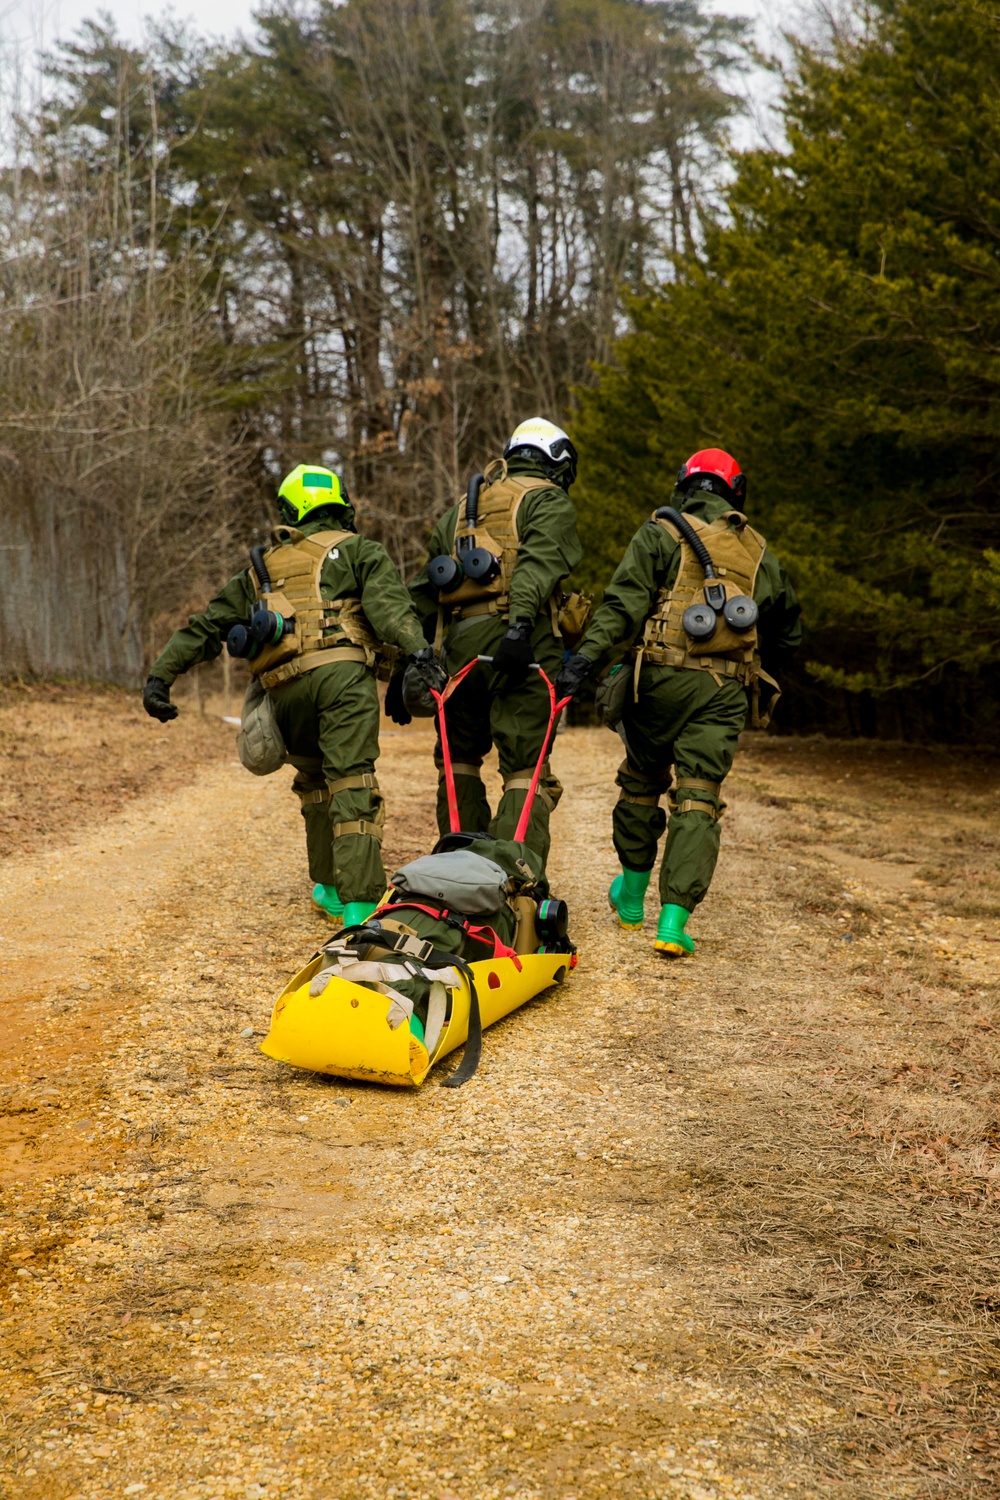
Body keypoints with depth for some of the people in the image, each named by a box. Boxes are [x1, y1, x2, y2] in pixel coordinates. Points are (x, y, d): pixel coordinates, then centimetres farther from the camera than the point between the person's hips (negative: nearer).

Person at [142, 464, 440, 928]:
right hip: (342, 672, -3)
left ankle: (329, 889, 21)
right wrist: (417, 651, -19)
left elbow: (205, 626, 24)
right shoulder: (359, 550, 17)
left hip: (285, 688, 4)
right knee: (352, 787, -10)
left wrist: (159, 676, 24)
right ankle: (360, 903, -20)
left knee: (314, 784, 22)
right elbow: (387, 603, -4)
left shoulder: (262, 568, 29)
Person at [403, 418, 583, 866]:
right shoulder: (549, 501, 10)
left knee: (459, 757, 19)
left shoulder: (461, 508, 28)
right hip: (518, 646, -5)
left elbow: (423, 593, 24)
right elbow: (538, 562, -12)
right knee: (526, 768, -6)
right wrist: (520, 624, -26)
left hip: (458, 641, 5)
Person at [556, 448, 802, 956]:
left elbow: (625, 600, -11)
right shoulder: (758, 552, 16)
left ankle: (632, 896, 31)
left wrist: (588, 653, -18)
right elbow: (788, 628, 24)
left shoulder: (661, 533, 4)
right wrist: (759, 674, 38)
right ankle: (673, 923, -10)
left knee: (641, 783, 17)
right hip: (724, 689, 2)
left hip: (662, 676, -1)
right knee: (697, 801, -1)